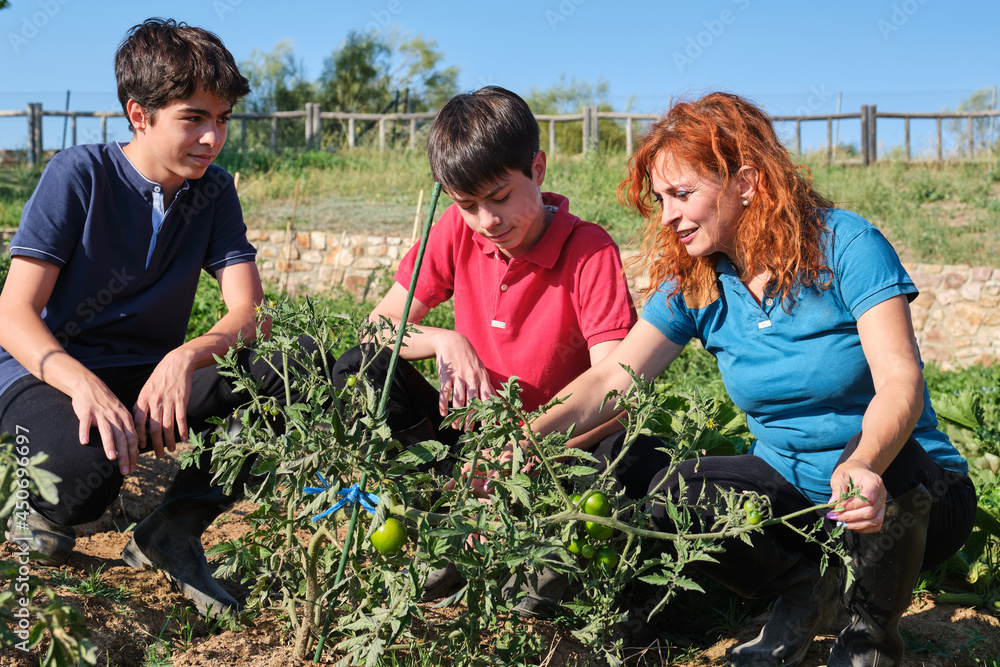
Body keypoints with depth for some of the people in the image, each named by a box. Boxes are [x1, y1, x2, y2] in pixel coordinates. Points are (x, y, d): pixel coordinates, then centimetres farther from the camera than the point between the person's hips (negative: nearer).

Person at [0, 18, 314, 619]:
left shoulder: (214, 190, 1)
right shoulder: (80, 175, -12)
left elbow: (250, 312, -8)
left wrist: (187, 357, -31)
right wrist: (84, 382, -37)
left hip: (151, 378, 4)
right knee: (87, 463, -40)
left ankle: (175, 529, -8)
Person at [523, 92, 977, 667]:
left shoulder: (845, 246, -16)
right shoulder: (692, 285, -3)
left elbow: (901, 379, -26)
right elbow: (613, 380, -9)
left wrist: (863, 467, -46)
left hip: (906, 491, -3)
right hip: (791, 491, 4)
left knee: (875, 451, -39)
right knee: (644, 476, -21)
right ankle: (805, 589, 3)